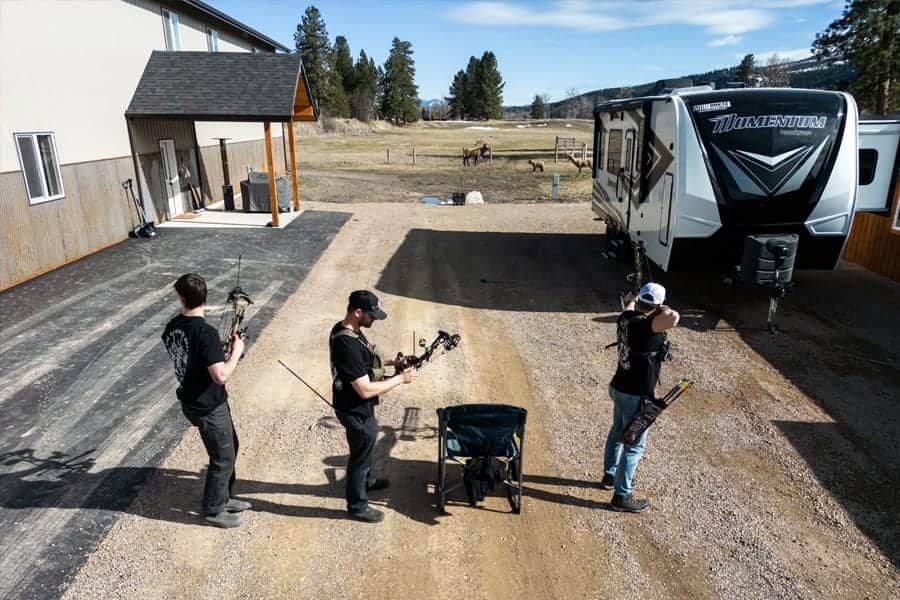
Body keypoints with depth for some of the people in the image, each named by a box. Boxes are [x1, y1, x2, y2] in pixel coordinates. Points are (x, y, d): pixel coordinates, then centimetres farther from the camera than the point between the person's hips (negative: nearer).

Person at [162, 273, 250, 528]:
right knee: (223, 458, 10)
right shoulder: (206, 333, -28)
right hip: (209, 407, -8)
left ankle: (224, 498, 38)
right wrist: (236, 352, -15)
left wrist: (221, 351, 11)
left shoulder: (172, 328, -1)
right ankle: (213, 509, 27)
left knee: (230, 447, 23)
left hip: (191, 401, 8)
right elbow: (221, 376, -29)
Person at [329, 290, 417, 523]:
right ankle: (357, 505, 33)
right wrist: (400, 378, -23)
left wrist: (390, 361, 3)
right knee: (360, 455, 12)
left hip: (358, 407, 10)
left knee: (365, 447, 31)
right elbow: (366, 390, -32)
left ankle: (368, 480, 56)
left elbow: (364, 360, 13)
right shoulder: (348, 345, -35)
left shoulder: (344, 329, -4)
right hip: (356, 410, -9)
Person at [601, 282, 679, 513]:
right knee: (634, 446, 5)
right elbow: (673, 318, -46)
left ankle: (610, 476, 45)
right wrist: (663, 311, -22)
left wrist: (631, 301, 47)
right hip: (636, 396, -9)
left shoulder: (626, 318, -3)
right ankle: (622, 496, 16)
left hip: (619, 388, 9)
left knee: (617, 433, 26)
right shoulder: (645, 326, -28)